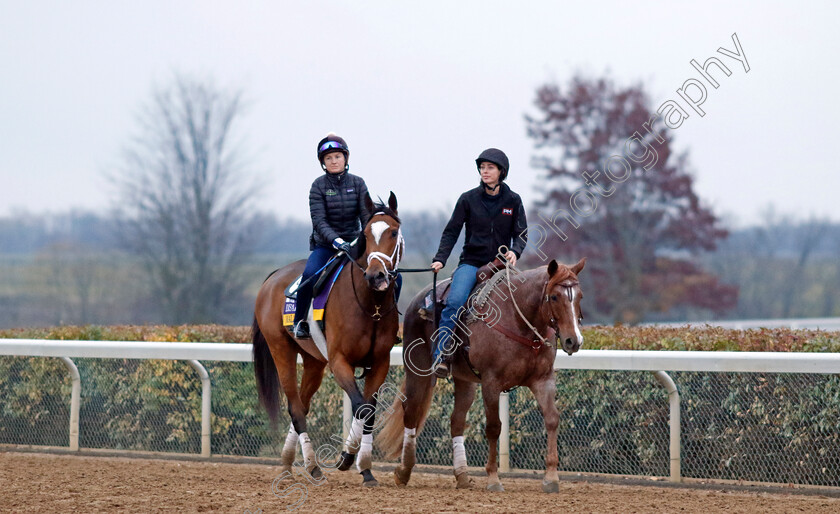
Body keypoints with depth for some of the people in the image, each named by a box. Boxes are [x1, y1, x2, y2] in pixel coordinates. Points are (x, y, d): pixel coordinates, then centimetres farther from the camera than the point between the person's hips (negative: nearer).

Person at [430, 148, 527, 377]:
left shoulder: (513, 201, 6)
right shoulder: (468, 199, 3)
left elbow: (521, 233, 6)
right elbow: (451, 231, 5)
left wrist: (514, 251, -15)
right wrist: (440, 259, -7)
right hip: (471, 262, -1)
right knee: (455, 301, -26)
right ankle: (440, 356, -24)